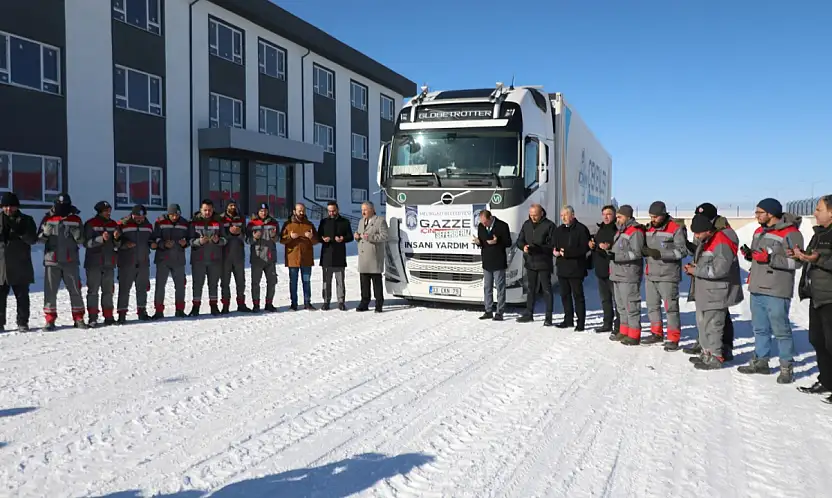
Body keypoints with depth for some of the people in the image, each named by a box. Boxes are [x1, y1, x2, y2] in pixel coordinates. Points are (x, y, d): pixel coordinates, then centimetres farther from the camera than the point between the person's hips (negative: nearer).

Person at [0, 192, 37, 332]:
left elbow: (33, 239, -3)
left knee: (22, 296, 4)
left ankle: (23, 323, 11)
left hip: (20, 266, -1)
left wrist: (20, 232, -21)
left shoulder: (26, 220, 7)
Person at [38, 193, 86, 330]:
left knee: (75, 290, 3)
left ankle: (78, 318, 10)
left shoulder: (76, 220, 6)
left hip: (70, 261, 0)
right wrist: (46, 232, -15)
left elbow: (81, 240, 5)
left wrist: (77, 233, -15)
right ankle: (50, 320, 7)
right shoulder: (48, 219, 5)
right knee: (50, 291, 0)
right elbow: (39, 238, 5)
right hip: (52, 261, 0)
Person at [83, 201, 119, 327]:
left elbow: (117, 245, 13)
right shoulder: (90, 224, -2)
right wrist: (101, 238, -23)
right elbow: (87, 243, -10)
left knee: (108, 291, 7)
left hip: (109, 263, 5)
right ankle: (92, 318, -1)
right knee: (93, 290, -3)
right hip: (94, 263, -4)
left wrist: (116, 238, -9)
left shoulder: (113, 224, 12)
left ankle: (108, 316, 13)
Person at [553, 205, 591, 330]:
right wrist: (555, 252, -2)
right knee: (565, 295, 12)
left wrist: (567, 252, -20)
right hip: (562, 268, 7)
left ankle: (581, 322, 3)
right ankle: (568, 320, 23)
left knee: (578, 295, -2)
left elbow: (584, 249, -14)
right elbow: (554, 246, 22)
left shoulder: (581, 229, -7)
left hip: (576, 268, -7)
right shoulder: (559, 230, 15)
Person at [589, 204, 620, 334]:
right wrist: (592, 245, 8)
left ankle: (619, 327, -1)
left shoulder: (617, 230, -11)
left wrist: (609, 247, -28)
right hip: (601, 270, 9)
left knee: (617, 299, -5)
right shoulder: (600, 230, 17)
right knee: (605, 299, 16)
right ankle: (607, 324, 27)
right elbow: (595, 247, 29)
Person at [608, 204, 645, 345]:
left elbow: (636, 253, -20)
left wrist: (616, 256, -22)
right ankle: (624, 332, 25)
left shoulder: (635, 231, -12)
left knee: (631, 305, -7)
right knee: (621, 305, 15)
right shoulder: (621, 230, 20)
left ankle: (634, 335, -3)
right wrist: (610, 251, 13)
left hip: (629, 276, -10)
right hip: (618, 275, 10)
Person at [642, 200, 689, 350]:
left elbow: (682, 251, -14)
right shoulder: (650, 228, 13)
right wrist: (645, 250, -2)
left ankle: (673, 339, 2)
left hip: (667, 276, -7)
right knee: (652, 306, 15)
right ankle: (657, 333, 29)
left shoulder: (676, 228, -9)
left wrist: (661, 254, -21)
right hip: (650, 275, 7)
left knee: (671, 307, -4)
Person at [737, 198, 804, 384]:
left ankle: (787, 367, 7)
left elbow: (795, 261, -19)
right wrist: (749, 254, 4)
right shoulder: (760, 231, 15)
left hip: (776, 292, -8)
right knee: (760, 328, 16)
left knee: (781, 330, -2)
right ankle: (760, 361, 26)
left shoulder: (790, 233, -12)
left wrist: (770, 258, -24)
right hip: (757, 289, 8)